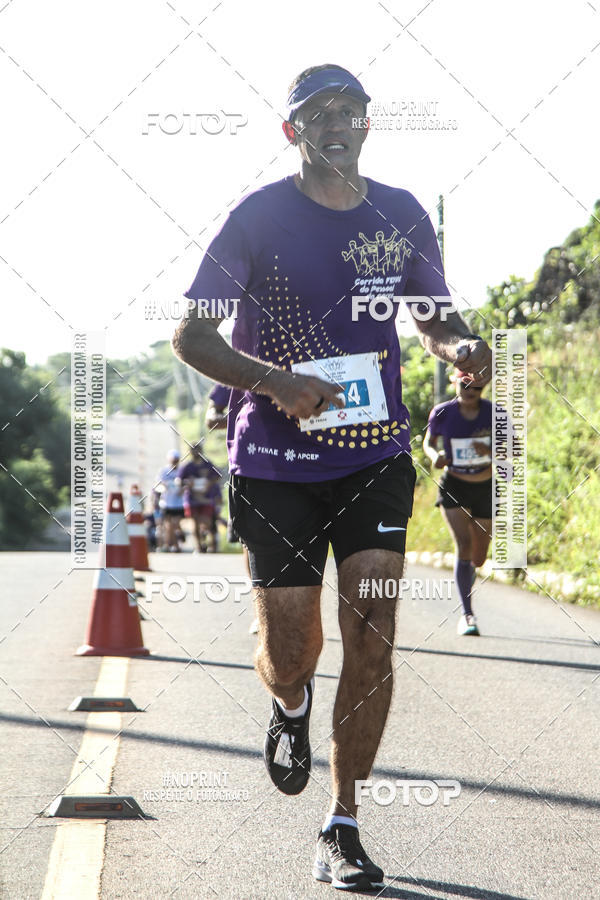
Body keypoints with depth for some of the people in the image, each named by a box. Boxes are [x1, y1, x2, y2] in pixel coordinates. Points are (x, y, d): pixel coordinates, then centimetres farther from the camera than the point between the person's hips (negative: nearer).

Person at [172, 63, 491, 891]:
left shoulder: (401, 215, 5)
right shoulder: (260, 217, -5)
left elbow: (434, 317, 17)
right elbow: (190, 334, -6)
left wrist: (460, 348, -8)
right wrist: (275, 381, -23)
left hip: (376, 457, 2)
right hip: (275, 460, -2)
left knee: (372, 638, -8)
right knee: (290, 655, -4)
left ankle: (343, 830, 4)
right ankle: (291, 709, 35)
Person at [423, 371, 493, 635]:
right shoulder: (442, 413, -9)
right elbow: (428, 441, 7)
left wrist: (491, 452, -25)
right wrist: (434, 455, -16)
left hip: (486, 489, 2)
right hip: (454, 487, -2)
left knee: (479, 558, 9)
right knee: (464, 545, -21)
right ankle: (467, 614, -20)